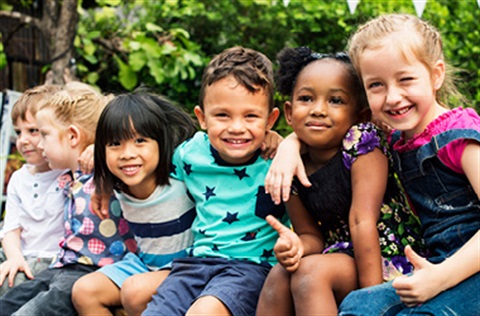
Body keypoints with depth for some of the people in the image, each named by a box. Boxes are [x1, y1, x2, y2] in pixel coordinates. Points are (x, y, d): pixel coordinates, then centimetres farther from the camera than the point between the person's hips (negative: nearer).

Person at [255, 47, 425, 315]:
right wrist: (298, 246, -21)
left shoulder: (361, 142, -14)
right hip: (342, 255, 5)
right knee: (280, 275, -19)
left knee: (311, 271, -27)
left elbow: (362, 221, -20)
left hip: (389, 263, -5)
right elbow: (312, 235, 5)